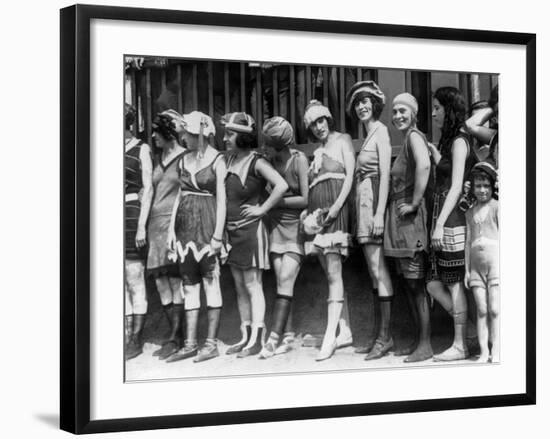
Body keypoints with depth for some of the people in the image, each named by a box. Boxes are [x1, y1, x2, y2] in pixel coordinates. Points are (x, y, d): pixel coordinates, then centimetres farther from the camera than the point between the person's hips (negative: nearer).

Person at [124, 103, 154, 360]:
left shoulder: (141, 149, 1)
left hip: (131, 214, -5)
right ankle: (126, 336, 11)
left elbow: (148, 189, -4)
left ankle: (136, 340, 2)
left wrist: (141, 225, -12)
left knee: (134, 280, -3)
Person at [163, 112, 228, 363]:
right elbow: (180, 194, 15)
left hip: (207, 224, -6)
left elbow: (221, 199, -8)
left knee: (210, 283, -1)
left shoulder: (216, 160, -5)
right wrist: (171, 228, 9)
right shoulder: (184, 160, 12)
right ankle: (190, 343, 9)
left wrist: (218, 235, -13)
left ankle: (211, 343, 4)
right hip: (185, 225, 6)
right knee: (189, 284, 6)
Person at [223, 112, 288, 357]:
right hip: (231, 231, 8)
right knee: (239, 287, 10)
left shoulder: (256, 162, -11)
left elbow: (281, 186, -23)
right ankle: (245, 336, 15)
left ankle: (256, 339, -3)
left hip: (250, 229, -8)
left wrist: (262, 209, -16)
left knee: (252, 285, -5)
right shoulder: (229, 161, 10)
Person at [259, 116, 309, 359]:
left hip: (295, 227, -4)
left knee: (285, 281, -12)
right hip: (276, 226, 4)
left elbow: (305, 199, -11)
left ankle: (274, 337, -15)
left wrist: (273, 202, -10)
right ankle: (287, 336, 7)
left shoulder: (299, 159, -8)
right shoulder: (271, 160, 5)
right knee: (282, 282, 2)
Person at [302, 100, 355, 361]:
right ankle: (345, 331, 10)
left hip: (335, 210, -7)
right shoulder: (316, 152, 23)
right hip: (317, 213, 7)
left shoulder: (342, 140, 6)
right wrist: (309, 210, 3)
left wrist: (337, 206, -16)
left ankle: (330, 335, -21)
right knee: (331, 274, 6)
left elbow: (350, 175, -5)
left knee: (334, 272, -15)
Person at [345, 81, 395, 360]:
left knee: (378, 270, -9)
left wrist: (379, 213, -21)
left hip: (373, 201, -9)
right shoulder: (368, 135, 19)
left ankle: (385, 337, -8)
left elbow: (385, 174, -15)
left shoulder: (380, 131, -7)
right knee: (374, 272, 9)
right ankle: (380, 335, 12)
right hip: (363, 204, 9)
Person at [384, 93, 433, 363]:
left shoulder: (414, 136, -11)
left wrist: (414, 204, -25)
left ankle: (425, 345, -1)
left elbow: (424, 165, -30)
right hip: (398, 218, 10)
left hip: (410, 218, -10)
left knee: (417, 284, -6)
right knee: (408, 283, 13)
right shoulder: (406, 141, 18)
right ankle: (418, 340, 20)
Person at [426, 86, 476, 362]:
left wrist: (440, 223, -19)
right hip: (443, 220, 9)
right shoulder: (448, 141, 19)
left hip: (453, 220, -9)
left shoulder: (459, 141, -8)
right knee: (434, 285, 8)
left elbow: (456, 187, -15)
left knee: (455, 283, -4)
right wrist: (434, 153, 13)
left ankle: (460, 346, 2)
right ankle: (470, 330, 16)